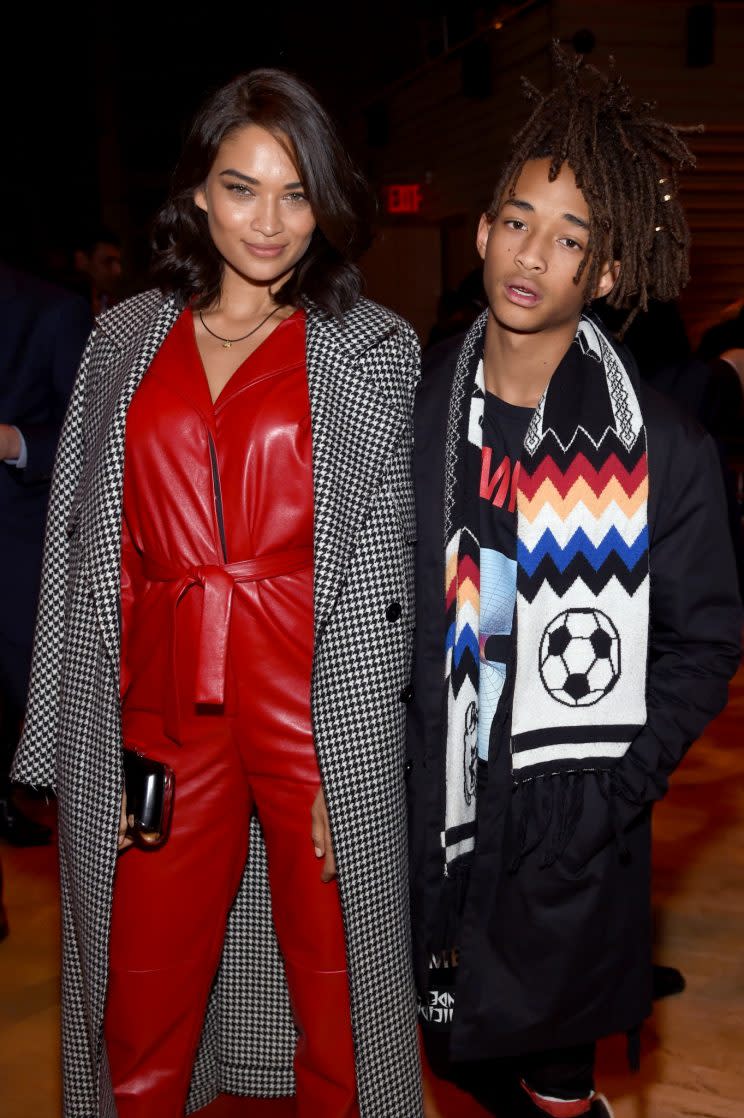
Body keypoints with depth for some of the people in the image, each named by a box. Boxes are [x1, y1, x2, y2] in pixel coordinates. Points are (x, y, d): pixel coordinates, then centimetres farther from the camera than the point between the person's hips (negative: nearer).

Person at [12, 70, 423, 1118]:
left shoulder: (375, 351, 2)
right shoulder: (125, 342, 9)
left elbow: (382, 557, -2)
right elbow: (87, 552, 9)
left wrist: (338, 755, -9)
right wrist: (89, 738, 3)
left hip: (321, 693, -2)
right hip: (162, 705, 2)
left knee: (328, 975, 9)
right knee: (144, 994, 11)